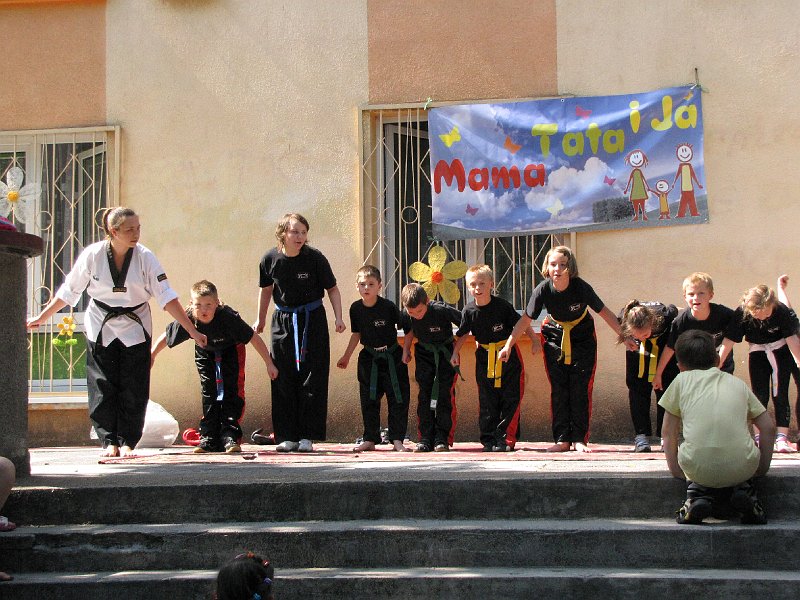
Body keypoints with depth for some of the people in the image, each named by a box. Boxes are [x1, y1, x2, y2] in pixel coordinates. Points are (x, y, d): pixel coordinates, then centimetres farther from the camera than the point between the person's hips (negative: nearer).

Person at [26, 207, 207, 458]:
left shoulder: (145, 258, -13)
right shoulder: (93, 255, -12)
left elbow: (167, 297, -12)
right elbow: (69, 291, 2)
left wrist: (192, 331, -17)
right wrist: (42, 317, 8)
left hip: (135, 328, 0)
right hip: (101, 328, 0)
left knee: (134, 390, -1)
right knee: (103, 387, 0)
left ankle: (127, 441, 9)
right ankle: (109, 441, 10)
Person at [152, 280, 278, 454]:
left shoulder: (228, 318, -39)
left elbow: (254, 338, -29)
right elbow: (165, 337, -13)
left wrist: (269, 364, -25)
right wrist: (151, 357, -2)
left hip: (231, 350, -3)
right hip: (205, 353, 3)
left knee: (231, 391, -14)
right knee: (209, 393, 0)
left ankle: (230, 437, -11)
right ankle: (209, 438, 6)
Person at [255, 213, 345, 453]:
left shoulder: (315, 258, -12)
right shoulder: (270, 259, -5)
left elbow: (332, 289, -2)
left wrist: (338, 317, -13)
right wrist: (261, 319, 20)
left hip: (312, 320, -2)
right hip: (283, 321, 2)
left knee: (312, 379, -5)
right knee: (283, 379, 1)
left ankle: (307, 436, 0)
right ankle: (286, 436, 7)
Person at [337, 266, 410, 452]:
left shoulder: (389, 307, -15)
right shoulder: (356, 308, -3)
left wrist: (406, 352, -5)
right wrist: (346, 356, 17)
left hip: (393, 358, -3)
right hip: (369, 359, 3)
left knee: (398, 399, -2)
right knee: (369, 400, 6)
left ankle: (397, 439, 4)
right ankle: (370, 439, 14)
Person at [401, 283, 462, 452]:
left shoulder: (442, 310, -28)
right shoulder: (406, 315, -15)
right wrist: (406, 349, -1)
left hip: (446, 354, -3)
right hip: (424, 354, 3)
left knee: (445, 394, -10)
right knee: (424, 395, -2)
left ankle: (443, 438, -6)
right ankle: (425, 439, 0)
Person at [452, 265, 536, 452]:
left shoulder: (502, 305, -17)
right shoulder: (469, 311, -8)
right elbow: (462, 334, 7)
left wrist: (535, 341, -10)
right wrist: (455, 353, 1)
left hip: (508, 354, -2)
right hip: (484, 357, 3)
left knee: (510, 398, -4)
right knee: (487, 401, 5)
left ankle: (506, 438, 1)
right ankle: (488, 440, 10)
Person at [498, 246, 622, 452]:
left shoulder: (581, 287, -24)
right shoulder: (542, 290, -19)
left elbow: (604, 312, -14)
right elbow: (525, 319, -11)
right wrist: (508, 345, -14)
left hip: (582, 340, -1)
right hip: (555, 340, 1)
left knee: (581, 389, -5)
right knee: (558, 390, -2)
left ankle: (580, 439, 1)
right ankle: (562, 440, 3)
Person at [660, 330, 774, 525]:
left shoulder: (681, 380, 16)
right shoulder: (737, 383, 21)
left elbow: (668, 433, 16)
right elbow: (768, 428, 17)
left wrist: (675, 469, 25)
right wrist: (762, 468, 26)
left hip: (699, 469, -1)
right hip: (742, 467, 1)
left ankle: (698, 496, 6)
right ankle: (744, 492, 8)